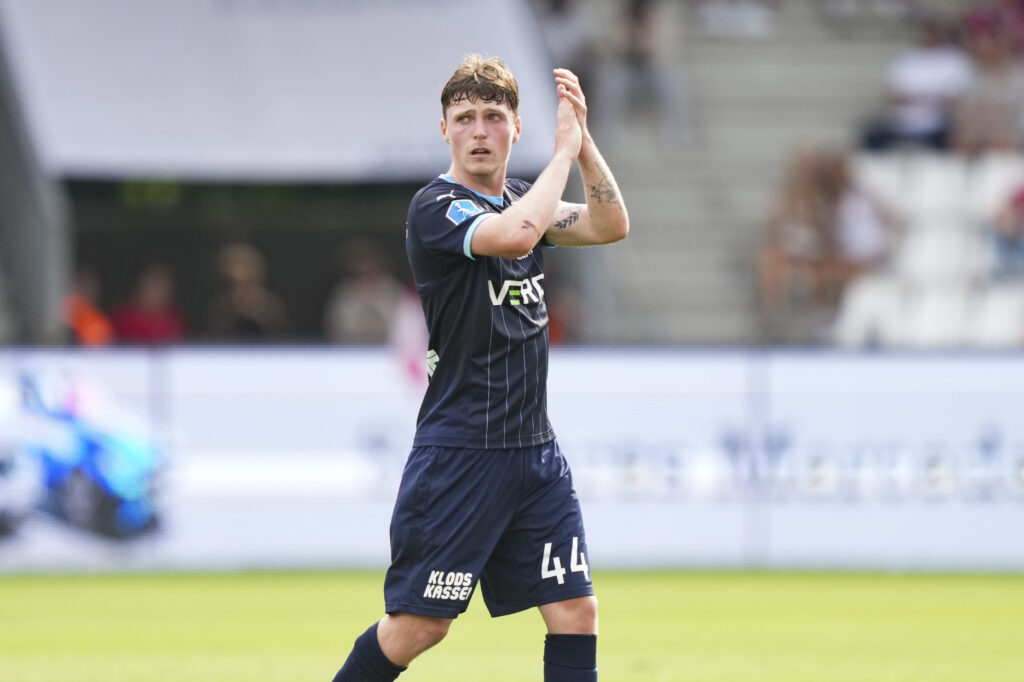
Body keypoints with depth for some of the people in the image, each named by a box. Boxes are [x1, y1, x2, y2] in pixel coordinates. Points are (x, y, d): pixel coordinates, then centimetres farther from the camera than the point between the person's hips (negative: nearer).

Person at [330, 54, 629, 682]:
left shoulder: (520, 199, 14)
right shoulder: (436, 206, -10)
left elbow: (611, 226, 3)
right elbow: (515, 235, -28)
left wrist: (584, 137, -7)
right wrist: (564, 148, -18)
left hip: (535, 451, 7)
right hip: (458, 455, -7)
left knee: (575, 611, 0)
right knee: (419, 625, -4)